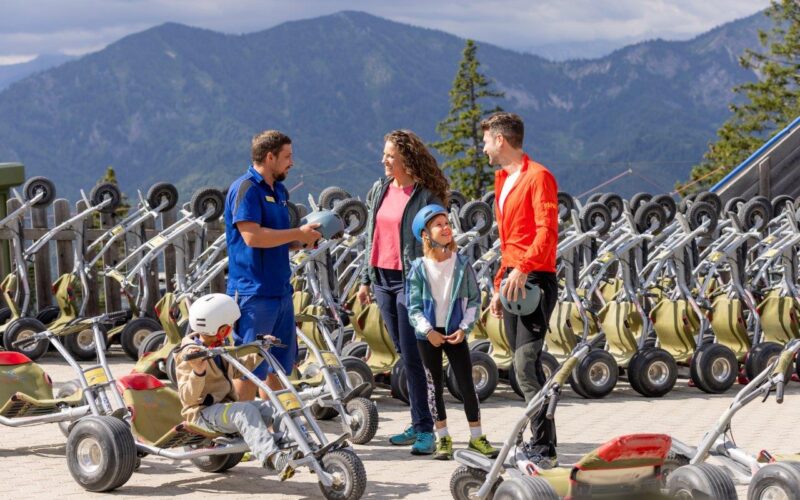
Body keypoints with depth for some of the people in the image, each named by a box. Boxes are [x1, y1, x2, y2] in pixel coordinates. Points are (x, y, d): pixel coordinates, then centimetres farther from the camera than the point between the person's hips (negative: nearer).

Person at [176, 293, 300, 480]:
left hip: (226, 406, 8)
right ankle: (271, 457, -54)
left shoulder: (219, 348, 15)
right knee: (245, 410, -37)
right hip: (203, 413, -8)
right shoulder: (190, 355, -13)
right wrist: (198, 373, -41)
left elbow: (237, 370, 33)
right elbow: (187, 398, -22)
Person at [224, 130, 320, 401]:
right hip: (253, 291, -9)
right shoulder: (245, 189, -12)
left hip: (281, 290, 9)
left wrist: (302, 240, 4)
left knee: (279, 364, 14)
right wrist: (298, 233, -15)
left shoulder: (280, 190, 17)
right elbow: (253, 236, -23)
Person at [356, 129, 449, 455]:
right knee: (404, 355, 11)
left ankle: (425, 430, -3)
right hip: (383, 279, 7)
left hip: (411, 281, -7)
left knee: (412, 357, -8)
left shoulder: (426, 196, -9)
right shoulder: (380, 190, 12)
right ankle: (419, 425, 19)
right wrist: (366, 279, 17)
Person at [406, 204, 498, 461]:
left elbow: (474, 299, 1)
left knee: (466, 383, -1)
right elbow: (413, 306, -6)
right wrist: (428, 332, -15)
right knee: (434, 384, 6)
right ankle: (443, 438, 16)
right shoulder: (419, 268, -6)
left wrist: (464, 328, -8)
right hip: (428, 334, 0)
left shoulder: (461, 264, -3)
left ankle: (477, 436, 9)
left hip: (454, 331, 0)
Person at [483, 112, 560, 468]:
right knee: (527, 368, 10)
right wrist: (499, 284, 24)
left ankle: (544, 449, -14)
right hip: (513, 281, 9)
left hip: (535, 279, -9)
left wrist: (522, 269, -30)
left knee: (526, 366, -16)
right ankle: (539, 443, 15)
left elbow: (547, 230, -19)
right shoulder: (503, 181, 22)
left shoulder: (538, 177, -7)